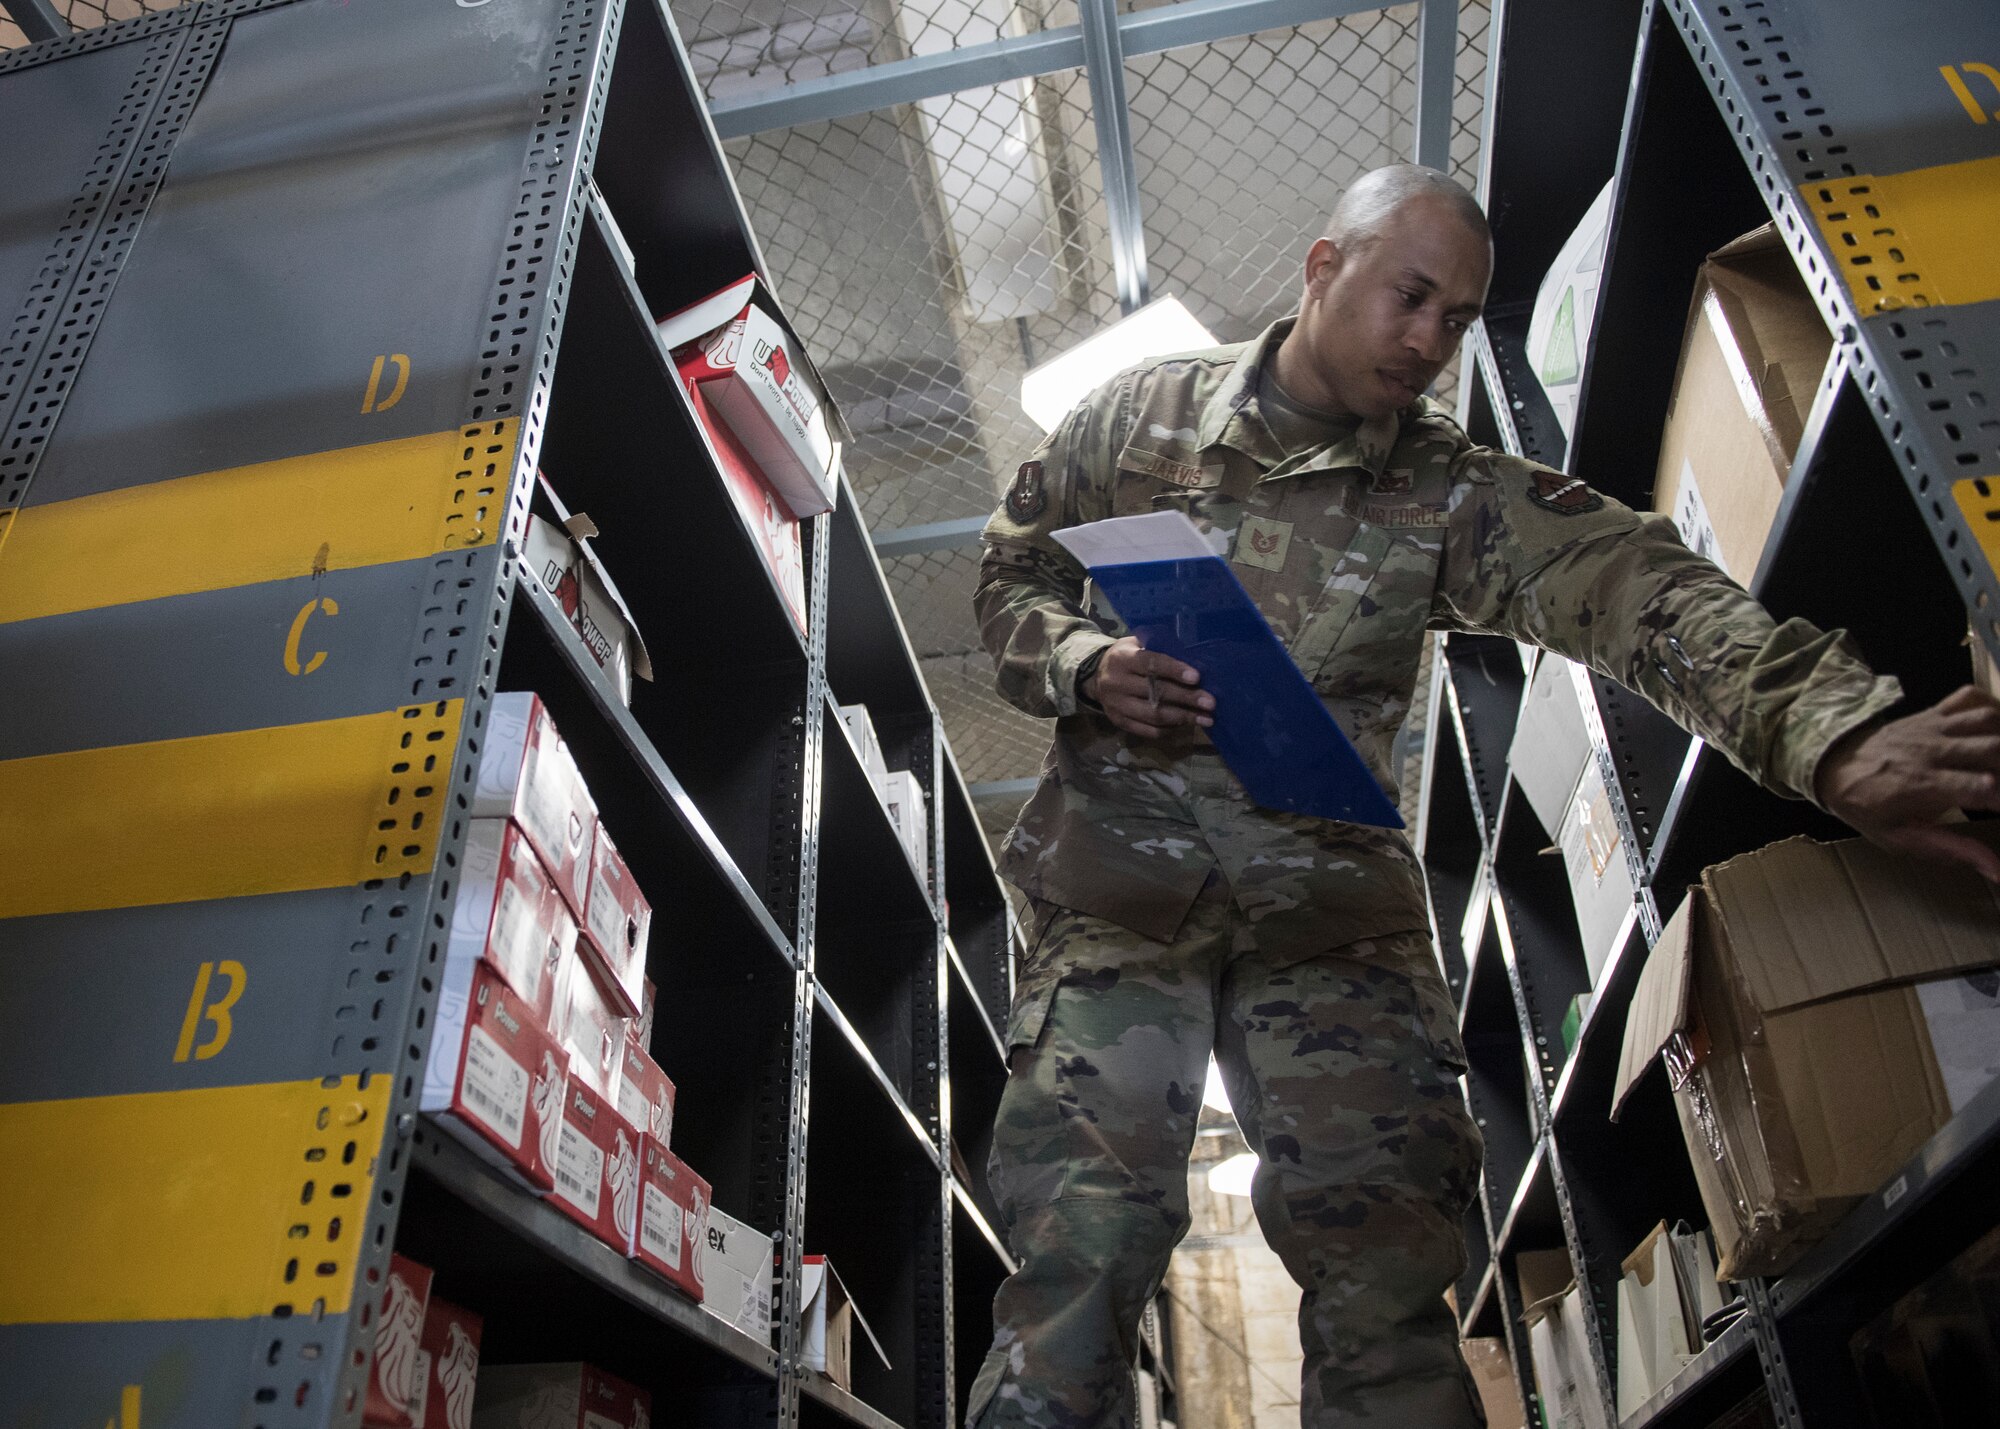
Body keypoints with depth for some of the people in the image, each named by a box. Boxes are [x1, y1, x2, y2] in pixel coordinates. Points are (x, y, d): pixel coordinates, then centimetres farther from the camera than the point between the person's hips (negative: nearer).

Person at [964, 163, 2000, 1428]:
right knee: (1079, 1251, -5)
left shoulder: (1455, 497, 2)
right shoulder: (1141, 415, 5)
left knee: (1387, 1265, -3)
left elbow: (1637, 590, -15)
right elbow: (1013, 578, 12)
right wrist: (1086, 667, -12)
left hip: (1334, 913, 1)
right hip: (1118, 895, -1)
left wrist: (1841, 736, -32)